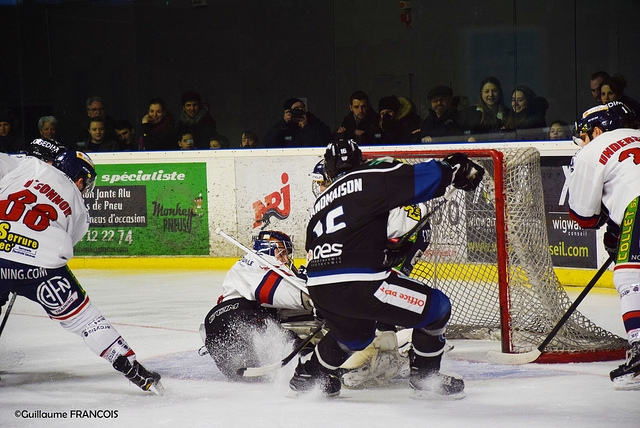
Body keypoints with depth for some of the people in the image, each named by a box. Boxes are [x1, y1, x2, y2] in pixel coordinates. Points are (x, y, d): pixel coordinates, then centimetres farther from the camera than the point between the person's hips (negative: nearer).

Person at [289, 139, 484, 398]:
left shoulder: (321, 202, 24)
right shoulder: (371, 178, 3)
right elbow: (419, 179, -6)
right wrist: (456, 169, 11)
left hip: (318, 289, 8)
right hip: (357, 284, -8)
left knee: (356, 333, 37)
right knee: (436, 307, 7)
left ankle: (308, 372, 45)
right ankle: (425, 376, 16)